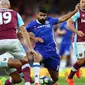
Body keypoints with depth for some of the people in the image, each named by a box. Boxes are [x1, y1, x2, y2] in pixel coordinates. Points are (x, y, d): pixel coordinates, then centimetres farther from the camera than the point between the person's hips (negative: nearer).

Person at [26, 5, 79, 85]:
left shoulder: (49, 21, 6)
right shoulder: (33, 24, -1)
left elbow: (63, 19, 13)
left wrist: (75, 11, 10)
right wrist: (33, 37, -8)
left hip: (52, 50, 3)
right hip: (40, 49, -3)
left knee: (55, 78, 6)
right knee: (37, 57, -42)